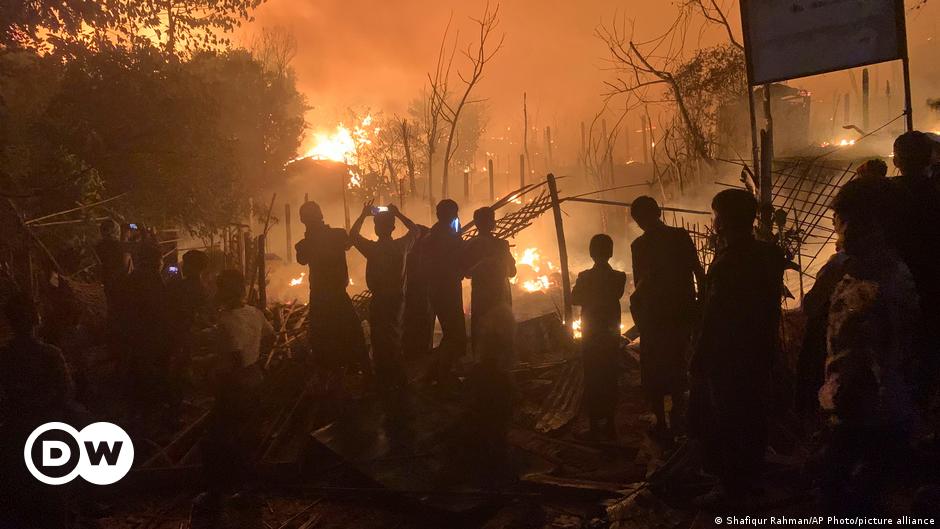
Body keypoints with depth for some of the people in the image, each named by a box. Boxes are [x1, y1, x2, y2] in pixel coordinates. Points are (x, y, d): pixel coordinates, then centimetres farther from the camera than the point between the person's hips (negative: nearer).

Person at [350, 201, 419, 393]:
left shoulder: (372, 248, -17)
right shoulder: (401, 246, -9)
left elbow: (353, 234, 2)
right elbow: (414, 230, 12)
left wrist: (363, 215, 3)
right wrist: (398, 214, 7)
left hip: (379, 299, -4)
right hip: (397, 298, 4)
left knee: (380, 340, 8)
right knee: (394, 337, 19)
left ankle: (384, 380, 14)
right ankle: (397, 379, 27)